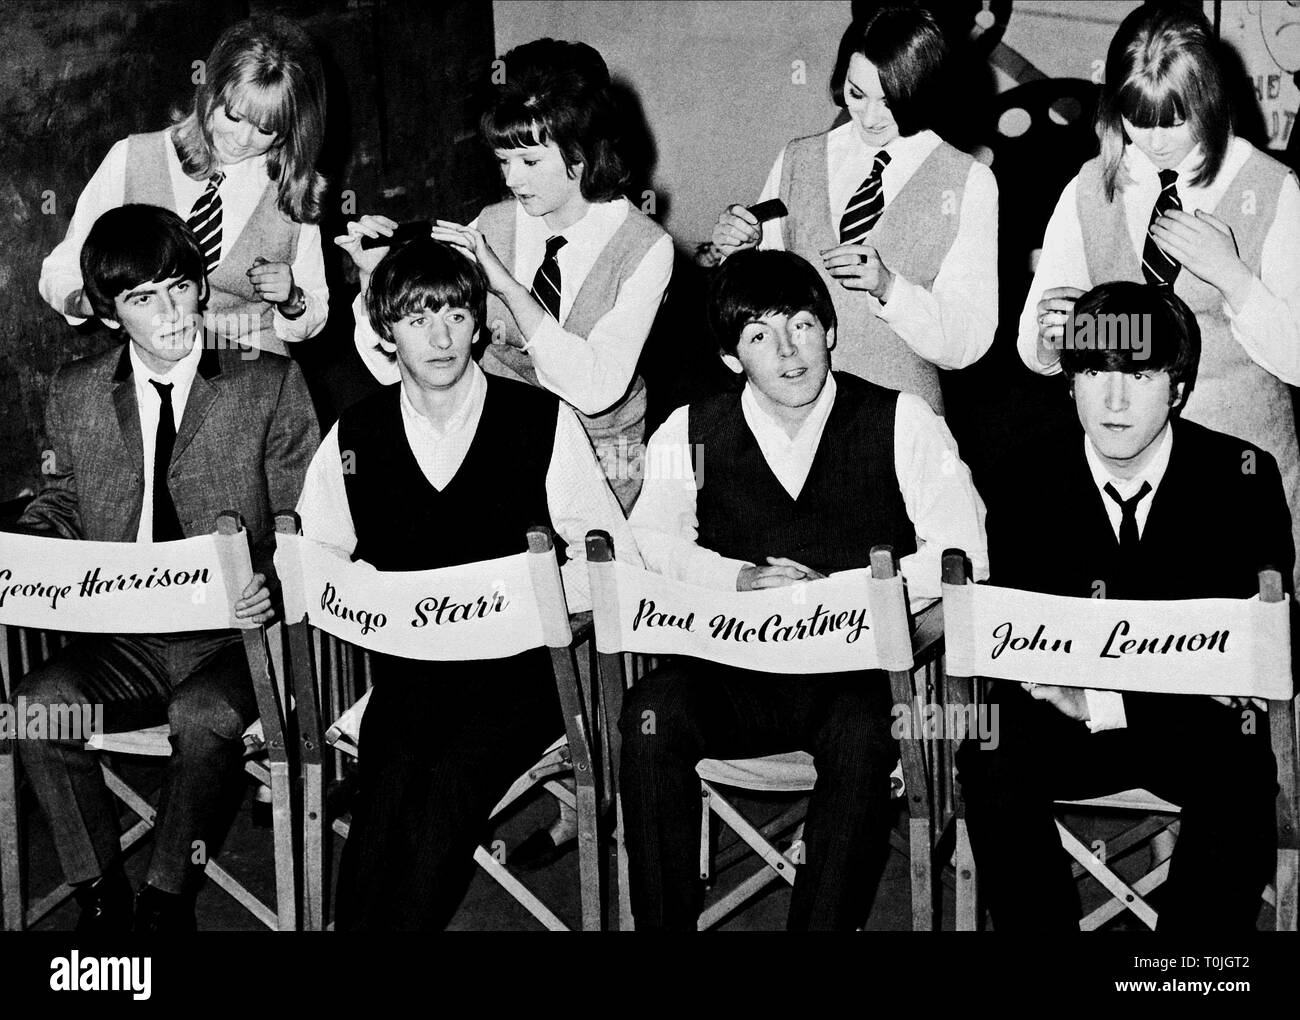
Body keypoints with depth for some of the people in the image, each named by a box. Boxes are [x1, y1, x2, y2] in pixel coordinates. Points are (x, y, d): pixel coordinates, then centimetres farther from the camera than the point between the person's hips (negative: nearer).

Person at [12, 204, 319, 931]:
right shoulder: (76, 394, 9)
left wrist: (273, 583, -20)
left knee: (205, 715, -34)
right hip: (123, 639, 4)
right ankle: (101, 894, -6)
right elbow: (61, 502, 21)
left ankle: (168, 899, -13)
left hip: (234, 634, -3)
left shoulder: (270, 384, 0)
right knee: (41, 702, -24)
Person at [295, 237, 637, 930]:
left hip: (521, 670, -2)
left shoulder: (544, 422, 5)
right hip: (405, 670, 2)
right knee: (392, 771, -27)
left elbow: (616, 560, 4)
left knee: (453, 772, -29)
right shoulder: (354, 437, 13)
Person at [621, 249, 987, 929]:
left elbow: (965, 555, -3)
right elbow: (650, 542, 2)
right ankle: (661, 924, -14)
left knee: (864, 734, -35)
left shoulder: (901, 423, 5)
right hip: (733, 671, 2)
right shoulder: (692, 431, 11)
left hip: (859, 670, -2)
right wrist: (743, 578, -16)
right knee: (651, 715, -28)